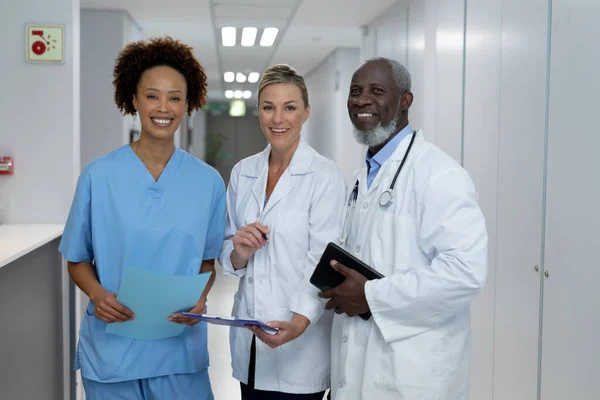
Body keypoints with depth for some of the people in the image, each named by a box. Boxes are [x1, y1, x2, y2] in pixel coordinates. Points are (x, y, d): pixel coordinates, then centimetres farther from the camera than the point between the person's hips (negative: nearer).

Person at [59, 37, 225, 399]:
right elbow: (78, 260, 4)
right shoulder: (98, 177, -4)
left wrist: (200, 297, -11)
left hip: (181, 349, 1)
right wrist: (98, 294, -15)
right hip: (111, 348, -1)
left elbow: (208, 260, 8)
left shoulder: (208, 182, 0)